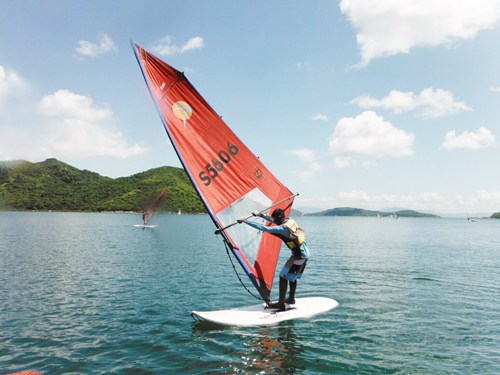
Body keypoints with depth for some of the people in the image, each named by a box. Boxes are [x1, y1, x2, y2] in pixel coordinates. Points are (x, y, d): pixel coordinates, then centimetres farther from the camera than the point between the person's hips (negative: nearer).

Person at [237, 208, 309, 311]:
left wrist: (245, 221, -23)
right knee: (292, 276, 21)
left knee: (283, 277, -5)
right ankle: (291, 299, 32)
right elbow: (273, 220, 23)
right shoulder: (291, 221, 6)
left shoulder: (283, 228, -19)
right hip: (305, 253, 9)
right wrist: (261, 215, 24)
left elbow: (264, 228, -25)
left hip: (299, 256, -9)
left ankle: (281, 304, -3)